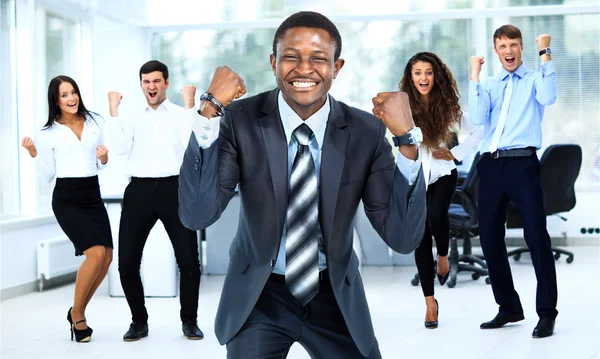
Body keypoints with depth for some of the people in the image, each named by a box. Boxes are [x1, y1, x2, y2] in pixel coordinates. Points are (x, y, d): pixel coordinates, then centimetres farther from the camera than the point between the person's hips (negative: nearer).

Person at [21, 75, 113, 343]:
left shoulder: (96, 122, 9)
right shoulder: (48, 133, 0)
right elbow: (47, 176, 1)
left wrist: (104, 157, -5)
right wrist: (34, 153, -12)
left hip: (93, 196, 5)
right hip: (67, 199, -5)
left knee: (107, 257, -3)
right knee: (96, 253, -19)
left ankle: (78, 312, 17)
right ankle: (77, 315, 1)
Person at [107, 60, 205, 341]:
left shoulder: (182, 115, 10)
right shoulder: (132, 119, 18)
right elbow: (121, 148, 0)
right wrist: (113, 110, 1)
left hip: (173, 189, -2)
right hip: (140, 191, 2)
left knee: (188, 259, -5)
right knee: (127, 261, -1)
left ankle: (189, 321, 13)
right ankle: (139, 321, 17)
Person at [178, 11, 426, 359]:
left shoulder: (366, 131, -11)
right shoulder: (241, 120, -13)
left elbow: (403, 237, -16)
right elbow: (197, 215, -23)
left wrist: (407, 139, -26)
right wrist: (210, 111, -28)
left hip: (336, 297, 1)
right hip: (258, 297, -1)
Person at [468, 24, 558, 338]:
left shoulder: (534, 79, 8)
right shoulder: (489, 86, 16)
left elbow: (548, 98, -15)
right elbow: (478, 118, 0)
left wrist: (545, 54, -13)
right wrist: (474, 77, -2)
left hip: (523, 163, -4)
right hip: (490, 165, 5)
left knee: (536, 236, -7)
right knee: (490, 238, 8)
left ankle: (547, 313, 0)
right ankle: (508, 308, 21)